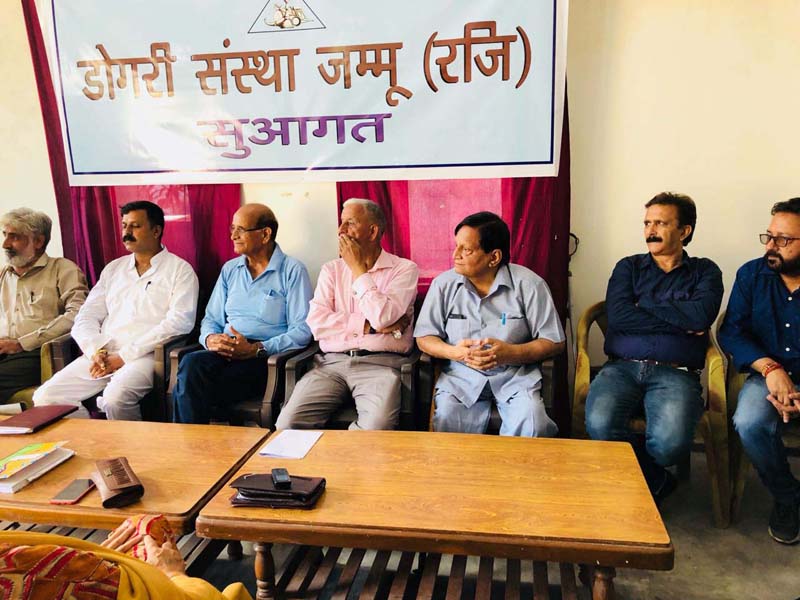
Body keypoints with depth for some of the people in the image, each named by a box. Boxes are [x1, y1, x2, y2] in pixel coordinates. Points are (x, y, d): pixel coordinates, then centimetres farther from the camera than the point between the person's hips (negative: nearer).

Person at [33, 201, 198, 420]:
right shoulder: (113, 269, 22)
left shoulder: (179, 270, 3)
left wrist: (124, 356, -13)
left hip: (145, 356, -6)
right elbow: (86, 317, 17)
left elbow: (179, 322, -10)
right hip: (102, 356, 6)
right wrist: (95, 351, -5)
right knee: (45, 398, -13)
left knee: (115, 399, -33)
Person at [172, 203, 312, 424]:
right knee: (191, 363, -29)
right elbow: (211, 319, 22)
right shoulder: (229, 270, 22)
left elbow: (302, 331, -8)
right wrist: (210, 338, -3)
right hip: (225, 354, 5)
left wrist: (255, 349, -17)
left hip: (267, 358, -5)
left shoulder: (293, 271, 2)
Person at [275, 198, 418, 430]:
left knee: (378, 425, -31)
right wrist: (368, 325, -5)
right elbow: (316, 323, 1)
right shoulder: (331, 269, 17)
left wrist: (358, 269, -2)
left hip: (379, 363, -2)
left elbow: (383, 317, -13)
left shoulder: (404, 268, 6)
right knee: (288, 423, -20)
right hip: (332, 362, 3)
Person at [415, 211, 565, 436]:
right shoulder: (444, 284, 3)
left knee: (533, 426, -26)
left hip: (515, 375, -1)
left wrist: (510, 353, -18)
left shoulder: (529, 285, -3)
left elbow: (554, 343, -2)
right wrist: (454, 352, -14)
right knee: (446, 422, -26)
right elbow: (424, 337, 7)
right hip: (461, 375, 1)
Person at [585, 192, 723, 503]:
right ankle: (658, 482, 1)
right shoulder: (629, 267, 17)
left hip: (675, 373, -1)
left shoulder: (704, 272, 15)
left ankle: (641, 478, 7)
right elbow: (617, 316, -2)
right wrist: (680, 322, -2)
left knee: (670, 441, -31)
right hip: (622, 368, 1)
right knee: (600, 425, -30)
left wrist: (643, 306, -1)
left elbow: (702, 314, -7)